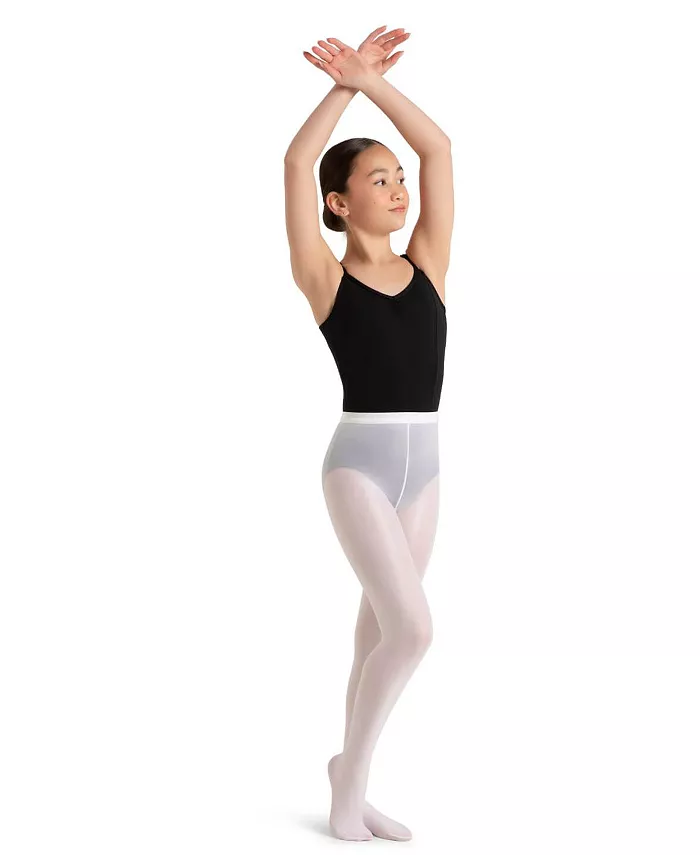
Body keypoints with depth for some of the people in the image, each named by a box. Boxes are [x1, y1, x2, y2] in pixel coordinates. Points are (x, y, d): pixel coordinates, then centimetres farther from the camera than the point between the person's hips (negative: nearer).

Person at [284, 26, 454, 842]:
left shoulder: (427, 265, 7)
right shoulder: (325, 280, -4)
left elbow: (439, 148, 4)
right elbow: (295, 162, -12)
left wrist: (372, 79, 3)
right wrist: (344, 86, -4)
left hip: (423, 462, 5)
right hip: (359, 461, -5)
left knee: (379, 631, 12)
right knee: (412, 627, -14)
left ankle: (352, 786, 25)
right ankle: (349, 771, 9)